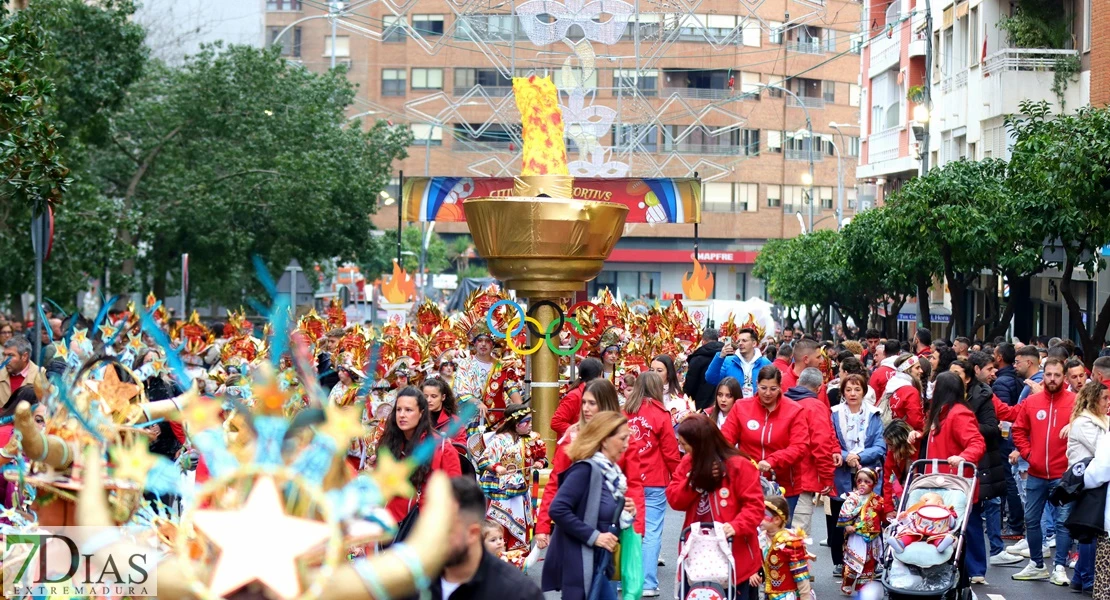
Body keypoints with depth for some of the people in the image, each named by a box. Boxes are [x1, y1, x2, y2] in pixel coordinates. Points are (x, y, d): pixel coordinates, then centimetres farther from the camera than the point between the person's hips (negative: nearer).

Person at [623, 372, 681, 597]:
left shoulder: (624, 412, 2)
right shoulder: (660, 414, -8)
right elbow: (670, 451, -5)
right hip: (654, 482, -4)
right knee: (651, 533, -2)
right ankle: (648, 584, -4)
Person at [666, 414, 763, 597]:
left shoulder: (739, 465, -11)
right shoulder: (688, 463, 7)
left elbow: (754, 505, -13)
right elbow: (674, 500, 2)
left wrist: (736, 526, -29)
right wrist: (695, 480, -14)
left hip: (733, 554, -5)